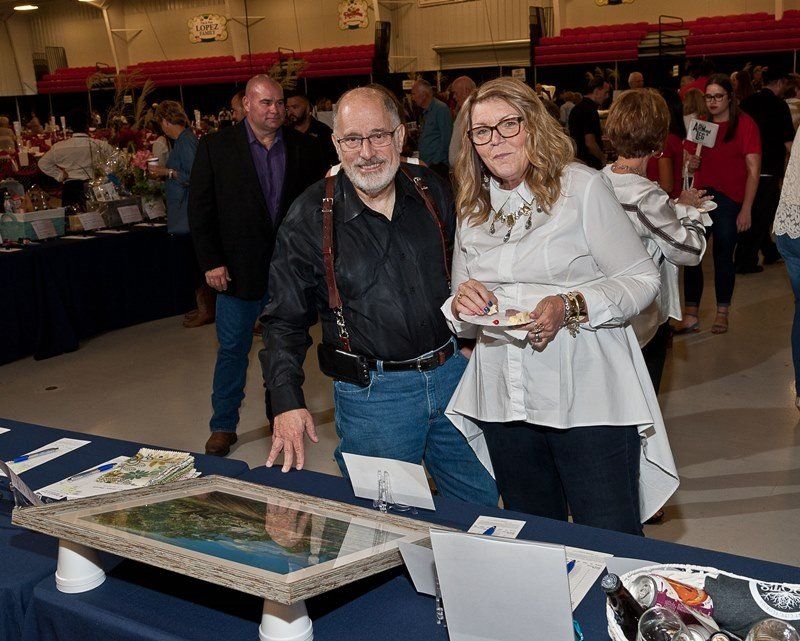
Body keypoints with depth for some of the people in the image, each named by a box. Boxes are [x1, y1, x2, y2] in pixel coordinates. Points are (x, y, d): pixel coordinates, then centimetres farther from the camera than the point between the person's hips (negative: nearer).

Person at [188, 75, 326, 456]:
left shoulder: (303, 148, 2)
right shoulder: (216, 147, -3)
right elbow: (200, 209, -4)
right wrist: (210, 262, -9)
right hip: (237, 269, -2)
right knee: (232, 348, 6)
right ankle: (223, 426, 20)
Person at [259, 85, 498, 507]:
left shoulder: (432, 191, 1)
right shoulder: (311, 216, -9)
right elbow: (284, 321, -5)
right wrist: (287, 404, -16)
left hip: (453, 373, 4)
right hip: (372, 393, -4)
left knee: (484, 509, 17)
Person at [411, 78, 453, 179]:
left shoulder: (441, 109, -10)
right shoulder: (426, 112, 19)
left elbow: (446, 140, -15)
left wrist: (435, 162, -15)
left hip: (437, 166, -8)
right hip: (426, 165, 8)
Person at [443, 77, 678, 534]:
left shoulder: (582, 186, -4)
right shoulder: (472, 209, 11)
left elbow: (643, 279, -6)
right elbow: (462, 322, 16)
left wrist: (572, 307, -22)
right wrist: (460, 305, -8)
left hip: (588, 399, -4)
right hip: (503, 406, 5)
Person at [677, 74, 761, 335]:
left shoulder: (745, 124, -4)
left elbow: (753, 171, -8)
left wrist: (746, 209, -14)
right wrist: (692, 164, -4)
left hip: (729, 199, -4)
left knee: (723, 256, 4)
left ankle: (722, 314, 19)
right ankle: (691, 316, 3)